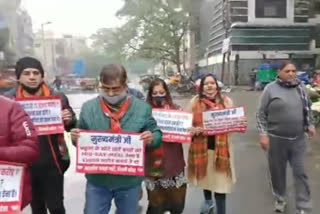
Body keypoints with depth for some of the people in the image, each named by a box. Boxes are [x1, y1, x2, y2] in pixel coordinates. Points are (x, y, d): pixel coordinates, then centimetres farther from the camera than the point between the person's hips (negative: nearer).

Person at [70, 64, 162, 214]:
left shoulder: (142, 108, -7)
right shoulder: (88, 108, -4)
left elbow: (157, 134, 1)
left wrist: (151, 138, -21)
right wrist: (76, 138, -15)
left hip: (130, 180, 0)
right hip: (97, 180, 1)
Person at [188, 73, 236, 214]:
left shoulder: (226, 101, 0)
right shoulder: (195, 101, -1)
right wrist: (194, 130, -19)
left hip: (220, 147, -1)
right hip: (201, 146, 1)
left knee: (220, 181, 0)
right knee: (204, 175, 20)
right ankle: (208, 200, 49)